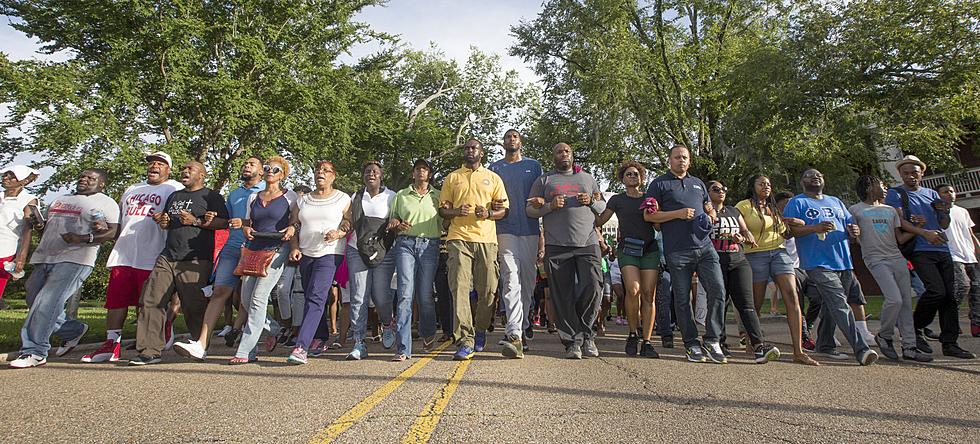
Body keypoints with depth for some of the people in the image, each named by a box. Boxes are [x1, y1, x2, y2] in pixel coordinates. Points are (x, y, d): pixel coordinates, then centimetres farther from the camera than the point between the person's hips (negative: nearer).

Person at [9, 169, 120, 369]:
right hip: (44, 258, 9)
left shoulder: (106, 203, 1)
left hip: (74, 259, -8)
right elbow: (48, 224, 33)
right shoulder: (60, 200, 25)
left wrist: (82, 238, -22)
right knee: (35, 302, 10)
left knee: (47, 303, -15)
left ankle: (34, 352, -6)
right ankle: (74, 330, 26)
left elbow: (111, 232, -10)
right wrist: (41, 226, 9)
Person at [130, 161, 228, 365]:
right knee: (151, 301, -3)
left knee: (194, 306, -5)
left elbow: (224, 222, -7)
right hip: (167, 257, 7)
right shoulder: (174, 196, 25)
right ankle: (149, 351, 1)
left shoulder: (210, 196, 4)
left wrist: (196, 221, -15)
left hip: (195, 260, -7)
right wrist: (163, 222, 11)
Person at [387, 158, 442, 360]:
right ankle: (403, 348, -9)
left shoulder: (438, 196, 17)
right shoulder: (401, 195, 18)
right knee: (404, 294, -10)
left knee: (425, 296, 0)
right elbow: (392, 221, 18)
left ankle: (428, 335, 27)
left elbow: (445, 222, 15)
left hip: (429, 245, 0)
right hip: (405, 244, 0)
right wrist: (396, 225, -4)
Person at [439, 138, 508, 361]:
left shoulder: (493, 178, 17)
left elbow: (504, 209, 13)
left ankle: (480, 330, 24)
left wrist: (488, 213, -8)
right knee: (459, 288, -11)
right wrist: (456, 212, -7)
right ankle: (465, 342, -10)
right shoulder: (452, 178, 18)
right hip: (458, 238, 0)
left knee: (487, 290, 1)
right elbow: (442, 209, 15)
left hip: (486, 239, 1)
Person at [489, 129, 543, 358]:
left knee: (528, 281, 6)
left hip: (530, 230, 2)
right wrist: (493, 207, -5)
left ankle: (522, 325, 20)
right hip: (506, 230, -2)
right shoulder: (494, 168, 15)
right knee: (511, 281, -14)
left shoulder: (534, 165, 16)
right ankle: (515, 335, -22)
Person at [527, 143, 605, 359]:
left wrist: (591, 201, 1)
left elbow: (603, 207, 23)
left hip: (588, 243, 2)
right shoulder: (544, 180, 15)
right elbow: (530, 209, 10)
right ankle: (572, 341, 9)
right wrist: (549, 206, -8)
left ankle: (585, 333, 11)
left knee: (593, 288, -10)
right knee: (563, 296, -1)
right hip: (557, 246, -1)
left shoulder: (587, 178, 22)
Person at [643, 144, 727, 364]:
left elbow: (710, 210, 30)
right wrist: (678, 214, -11)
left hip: (705, 246, 4)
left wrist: (711, 214, 6)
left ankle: (712, 341, 7)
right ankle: (691, 344, 13)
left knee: (718, 291, -6)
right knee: (682, 299, 1)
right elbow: (648, 215, -2)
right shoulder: (659, 184, 7)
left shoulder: (698, 183, 23)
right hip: (677, 252, -4)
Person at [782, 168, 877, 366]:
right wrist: (815, 228, -21)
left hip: (844, 262, 7)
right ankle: (861, 349, -20)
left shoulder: (836, 202, 24)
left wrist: (854, 231, 1)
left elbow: (851, 225, 25)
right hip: (818, 263, -7)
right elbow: (788, 230, -8)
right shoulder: (797, 203, 3)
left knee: (831, 306, 13)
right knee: (840, 305, -16)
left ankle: (824, 344, 25)